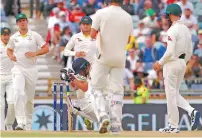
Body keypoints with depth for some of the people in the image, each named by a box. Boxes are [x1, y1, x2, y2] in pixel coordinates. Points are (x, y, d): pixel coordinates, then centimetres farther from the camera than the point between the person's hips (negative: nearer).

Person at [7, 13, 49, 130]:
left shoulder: (35, 36, 2)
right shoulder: (14, 37, 8)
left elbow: (46, 49, 1)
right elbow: (9, 49, 23)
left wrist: (35, 53, -15)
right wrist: (11, 56, 0)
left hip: (31, 69, 0)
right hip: (18, 69, 0)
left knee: (30, 97, 7)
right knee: (18, 93, -20)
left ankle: (28, 124, 19)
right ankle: (20, 123, -26)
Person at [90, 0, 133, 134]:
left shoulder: (101, 13, -8)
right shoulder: (128, 17, 2)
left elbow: (93, 34, -9)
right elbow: (128, 40, 11)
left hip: (103, 57, -3)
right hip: (120, 58, 3)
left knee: (97, 87, 9)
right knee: (117, 90, 7)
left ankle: (103, 115, -13)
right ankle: (116, 125, 4)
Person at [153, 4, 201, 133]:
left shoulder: (173, 30, -15)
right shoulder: (186, 29, 10)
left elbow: (170, 51, -21)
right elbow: (189, 52, 13)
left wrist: (160, 63, -11)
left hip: (172, 63, -8)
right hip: (183, 63, 8)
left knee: (171, 95, -1)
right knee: (175, 93, 17)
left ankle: (173, 126, 1)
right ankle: (192, 111, -4)